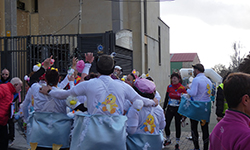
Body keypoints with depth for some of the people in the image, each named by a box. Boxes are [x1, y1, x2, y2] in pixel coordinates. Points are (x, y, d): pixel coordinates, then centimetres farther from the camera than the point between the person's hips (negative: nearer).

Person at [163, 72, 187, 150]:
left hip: (178, 110, -3)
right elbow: (166, 98, 9)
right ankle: (168, 140, 27)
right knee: (166, 125, 2)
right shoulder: (169, 87, 3)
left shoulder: (182, 88, -6)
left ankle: (177, 143, 20)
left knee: (177, 126, 6)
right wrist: (163, 108, 8)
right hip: (170, 109, 3)